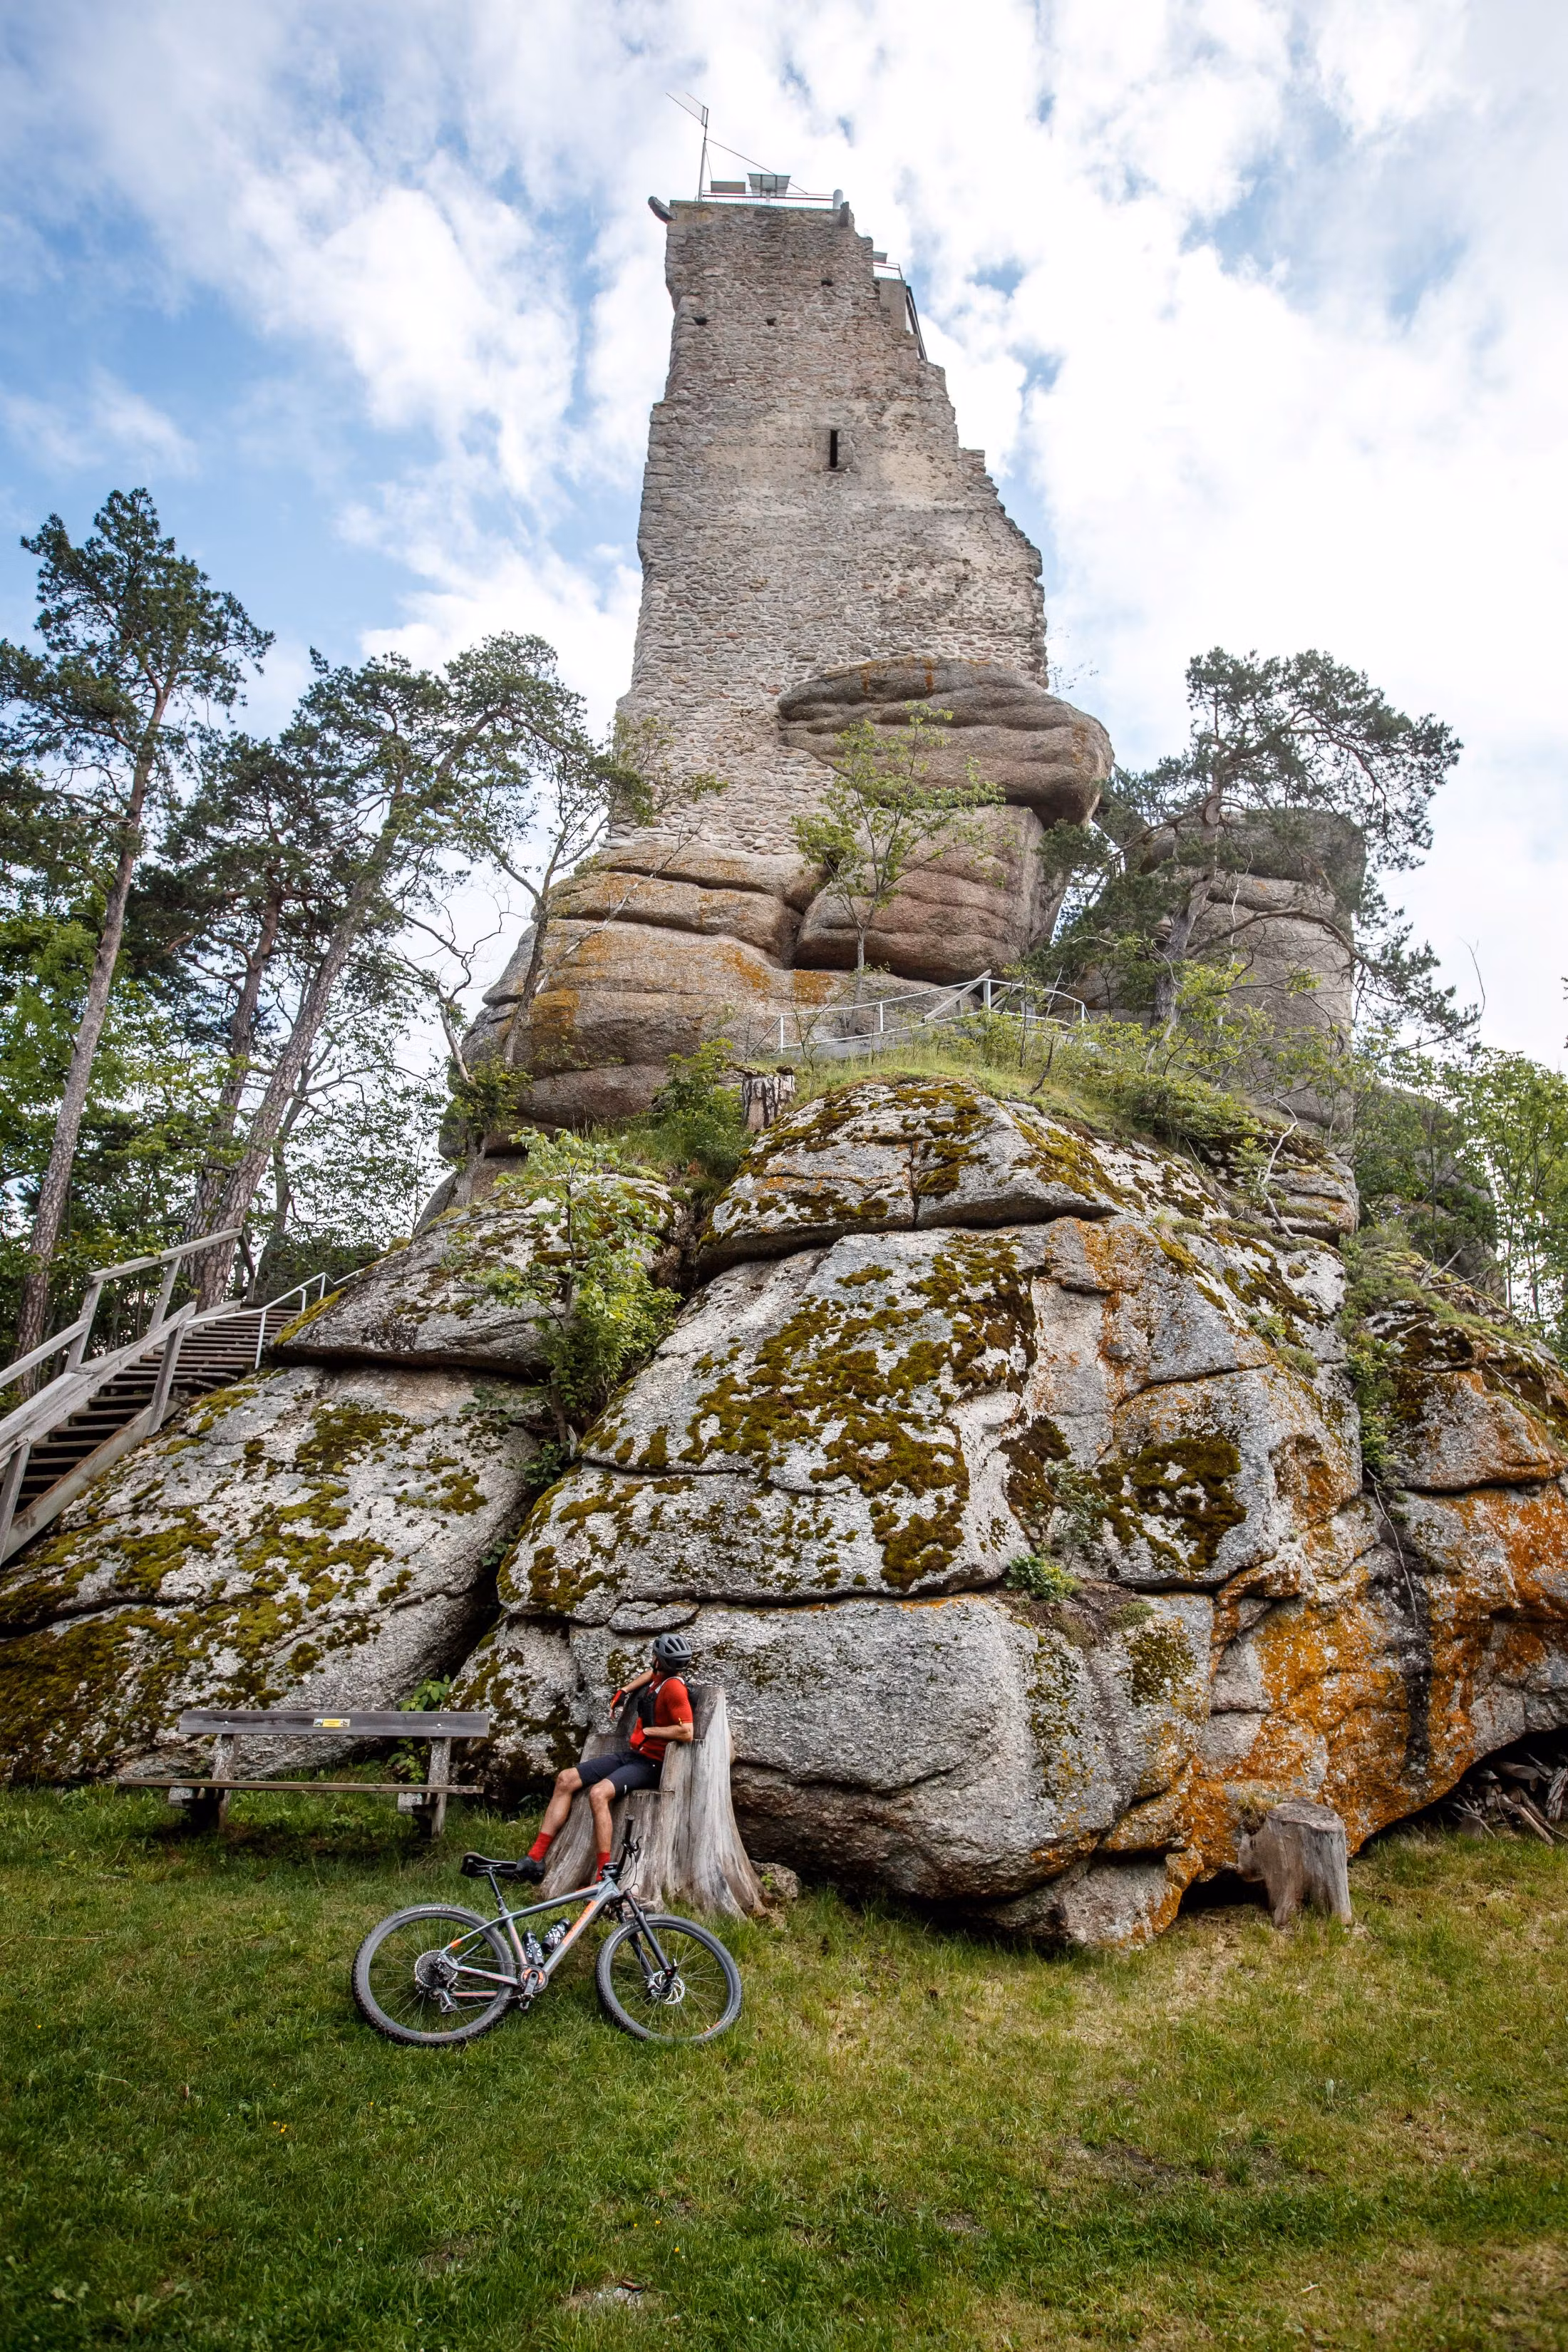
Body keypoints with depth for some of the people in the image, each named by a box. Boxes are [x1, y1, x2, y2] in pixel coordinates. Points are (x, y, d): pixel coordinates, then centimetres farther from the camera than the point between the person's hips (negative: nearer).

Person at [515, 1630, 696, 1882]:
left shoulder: (674, 1687, -19)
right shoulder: (660, 1676, 9)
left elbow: (686, 1732, -28)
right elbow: (650, 1672, 35)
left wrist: (648, 1731, -16)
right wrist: (623, 1692, 23)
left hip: (650, 1764, -10)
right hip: (631, 1755, 10)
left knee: (598, 1793, -34)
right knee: (566, 1779, 0)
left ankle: (605, 1874, -29)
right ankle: (536, 1857, -2)